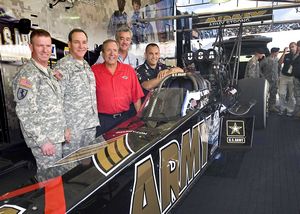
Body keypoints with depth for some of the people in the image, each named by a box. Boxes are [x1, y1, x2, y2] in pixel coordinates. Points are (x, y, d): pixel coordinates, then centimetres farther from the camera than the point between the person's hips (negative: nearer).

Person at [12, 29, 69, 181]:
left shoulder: (49, 72, 13)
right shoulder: (26, 75, -15)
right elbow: (25, 113, -20)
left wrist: (64, 128, 16)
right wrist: (42, 140, -20)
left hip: (56, 136, 8)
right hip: (44, 139, -8)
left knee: (58, 175, 17)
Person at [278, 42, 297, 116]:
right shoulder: (286, 55, 3)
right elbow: (280, 62, -12)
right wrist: (284, 53, -16)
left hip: (292, 77, -1)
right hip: (284, 76, 1)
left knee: (292, 95, 5)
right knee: (282, 94, 4)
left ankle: (290, 110, 15)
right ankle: (282, 108, 18)